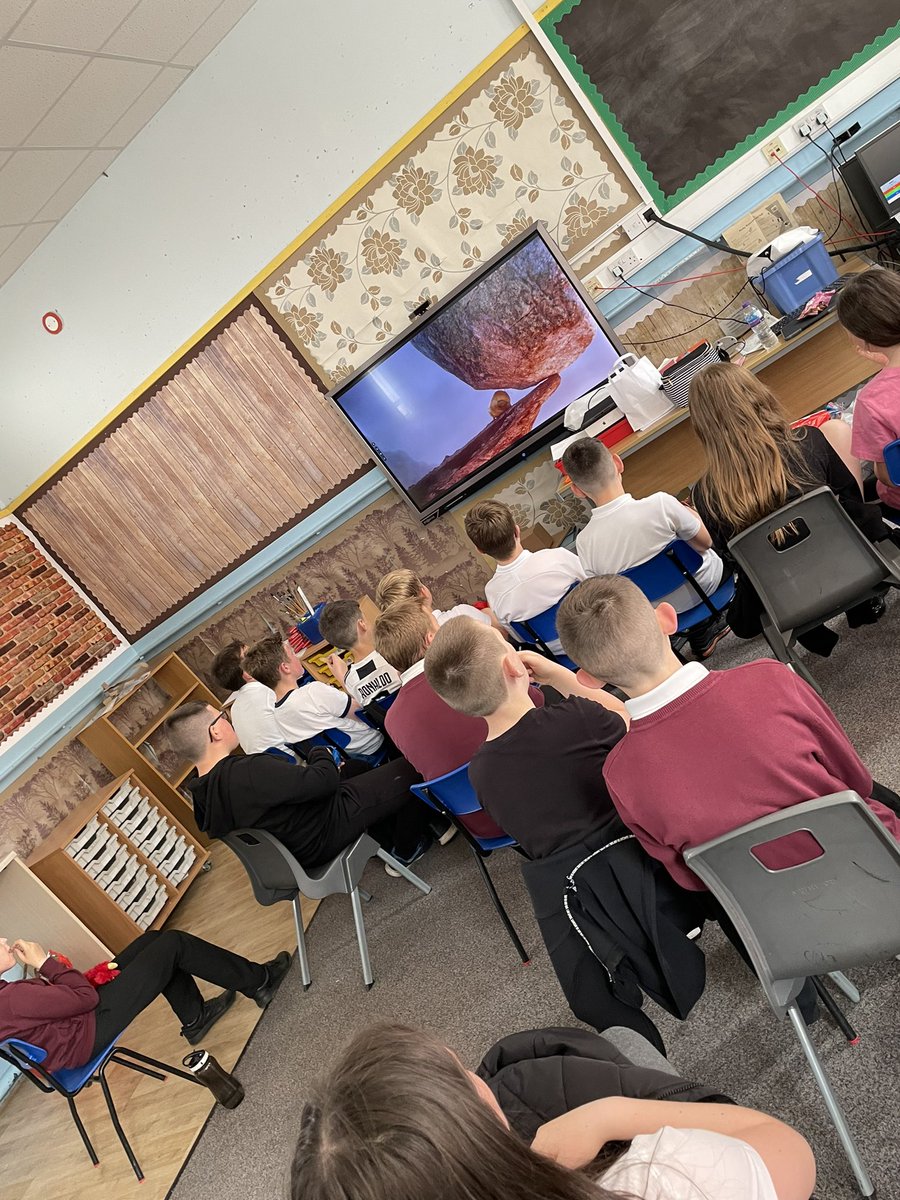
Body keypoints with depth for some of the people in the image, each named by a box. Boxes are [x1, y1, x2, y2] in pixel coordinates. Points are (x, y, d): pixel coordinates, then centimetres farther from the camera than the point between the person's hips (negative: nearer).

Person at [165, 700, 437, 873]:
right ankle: (407, 849, 21)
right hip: (325, 834, -9)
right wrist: (322, 754, -9)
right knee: (409, 770, -2)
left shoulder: (201, 792, -6)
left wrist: (302, 768, 3)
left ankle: (388, 840, 31)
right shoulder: (248, 772, -37)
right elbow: (325, 780, -30)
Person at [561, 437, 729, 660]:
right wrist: (688, 513, 6)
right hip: (702, 587, -3)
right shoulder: (660, 504, -33)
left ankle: (701, 633, 38)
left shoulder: (584, 542, -24)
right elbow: (704, 543, -15)